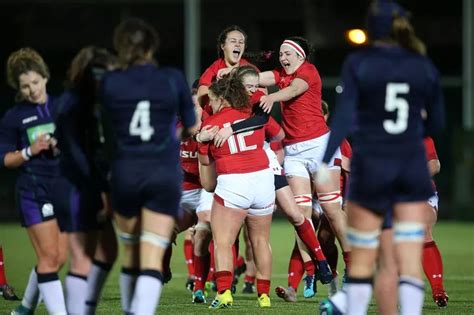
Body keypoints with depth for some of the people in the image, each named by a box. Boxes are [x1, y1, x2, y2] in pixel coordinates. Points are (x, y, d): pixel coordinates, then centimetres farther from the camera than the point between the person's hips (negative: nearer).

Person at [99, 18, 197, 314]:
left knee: (131, 253, 18)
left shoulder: (110, 82, -2)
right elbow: (191, 128, 8)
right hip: (164, 173, -2)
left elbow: (110, 128, 10)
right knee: (152, 259, -7)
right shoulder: (173, 78, -4)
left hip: (125, 172, 2)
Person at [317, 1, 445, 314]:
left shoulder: (358, 63, -3)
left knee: (362, 259, 9)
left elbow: (344, 116, -12)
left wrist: (326, 161, -14)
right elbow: (436, 122, 11)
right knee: (411, 262, -3)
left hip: (371, 167, -2)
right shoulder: (425, 67, 5)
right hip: (412, 167, 2)